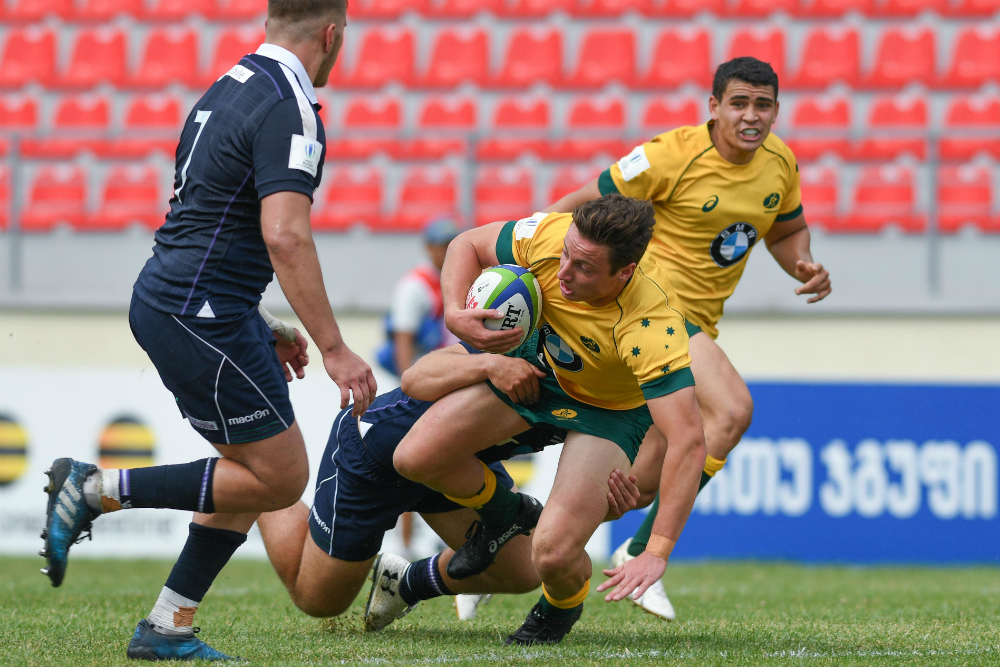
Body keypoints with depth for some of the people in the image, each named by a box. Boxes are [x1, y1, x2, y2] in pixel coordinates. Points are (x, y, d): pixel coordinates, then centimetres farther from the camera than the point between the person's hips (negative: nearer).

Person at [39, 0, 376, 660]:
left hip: (164, 301, 10)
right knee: (279, 477, -3)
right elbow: (284, 236, -26)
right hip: (200, 315, -10)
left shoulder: (233, 87, 15)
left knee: (262, 467, 14)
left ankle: (169, 626, 13)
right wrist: (334, 347, -24)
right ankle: (98, 489, -3)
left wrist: (262, 332, 24)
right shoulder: (288, 110, -16)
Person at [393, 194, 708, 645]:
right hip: (538, 366, 4)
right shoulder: (549, 236, -30)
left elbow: (688, 442, -45)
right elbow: (469, 245, -8)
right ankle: (504, 514, 25)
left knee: (553, 555, -23)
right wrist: (455, 314, -26)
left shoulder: (651, 329, -42)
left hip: (609, 411, -4)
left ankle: (562, 607, 18)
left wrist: (657, 553, -49)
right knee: (414, 458, -8)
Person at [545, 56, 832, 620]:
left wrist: (804, 266, 1)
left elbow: (786, 231, 23)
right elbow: (583, 204, -9)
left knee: (644, 480, 7)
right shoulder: (672, 157, -15)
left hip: (696, 324, 8)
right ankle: (642, 554, -22)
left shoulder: (781, 164, 5)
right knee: (732, 409, -29)